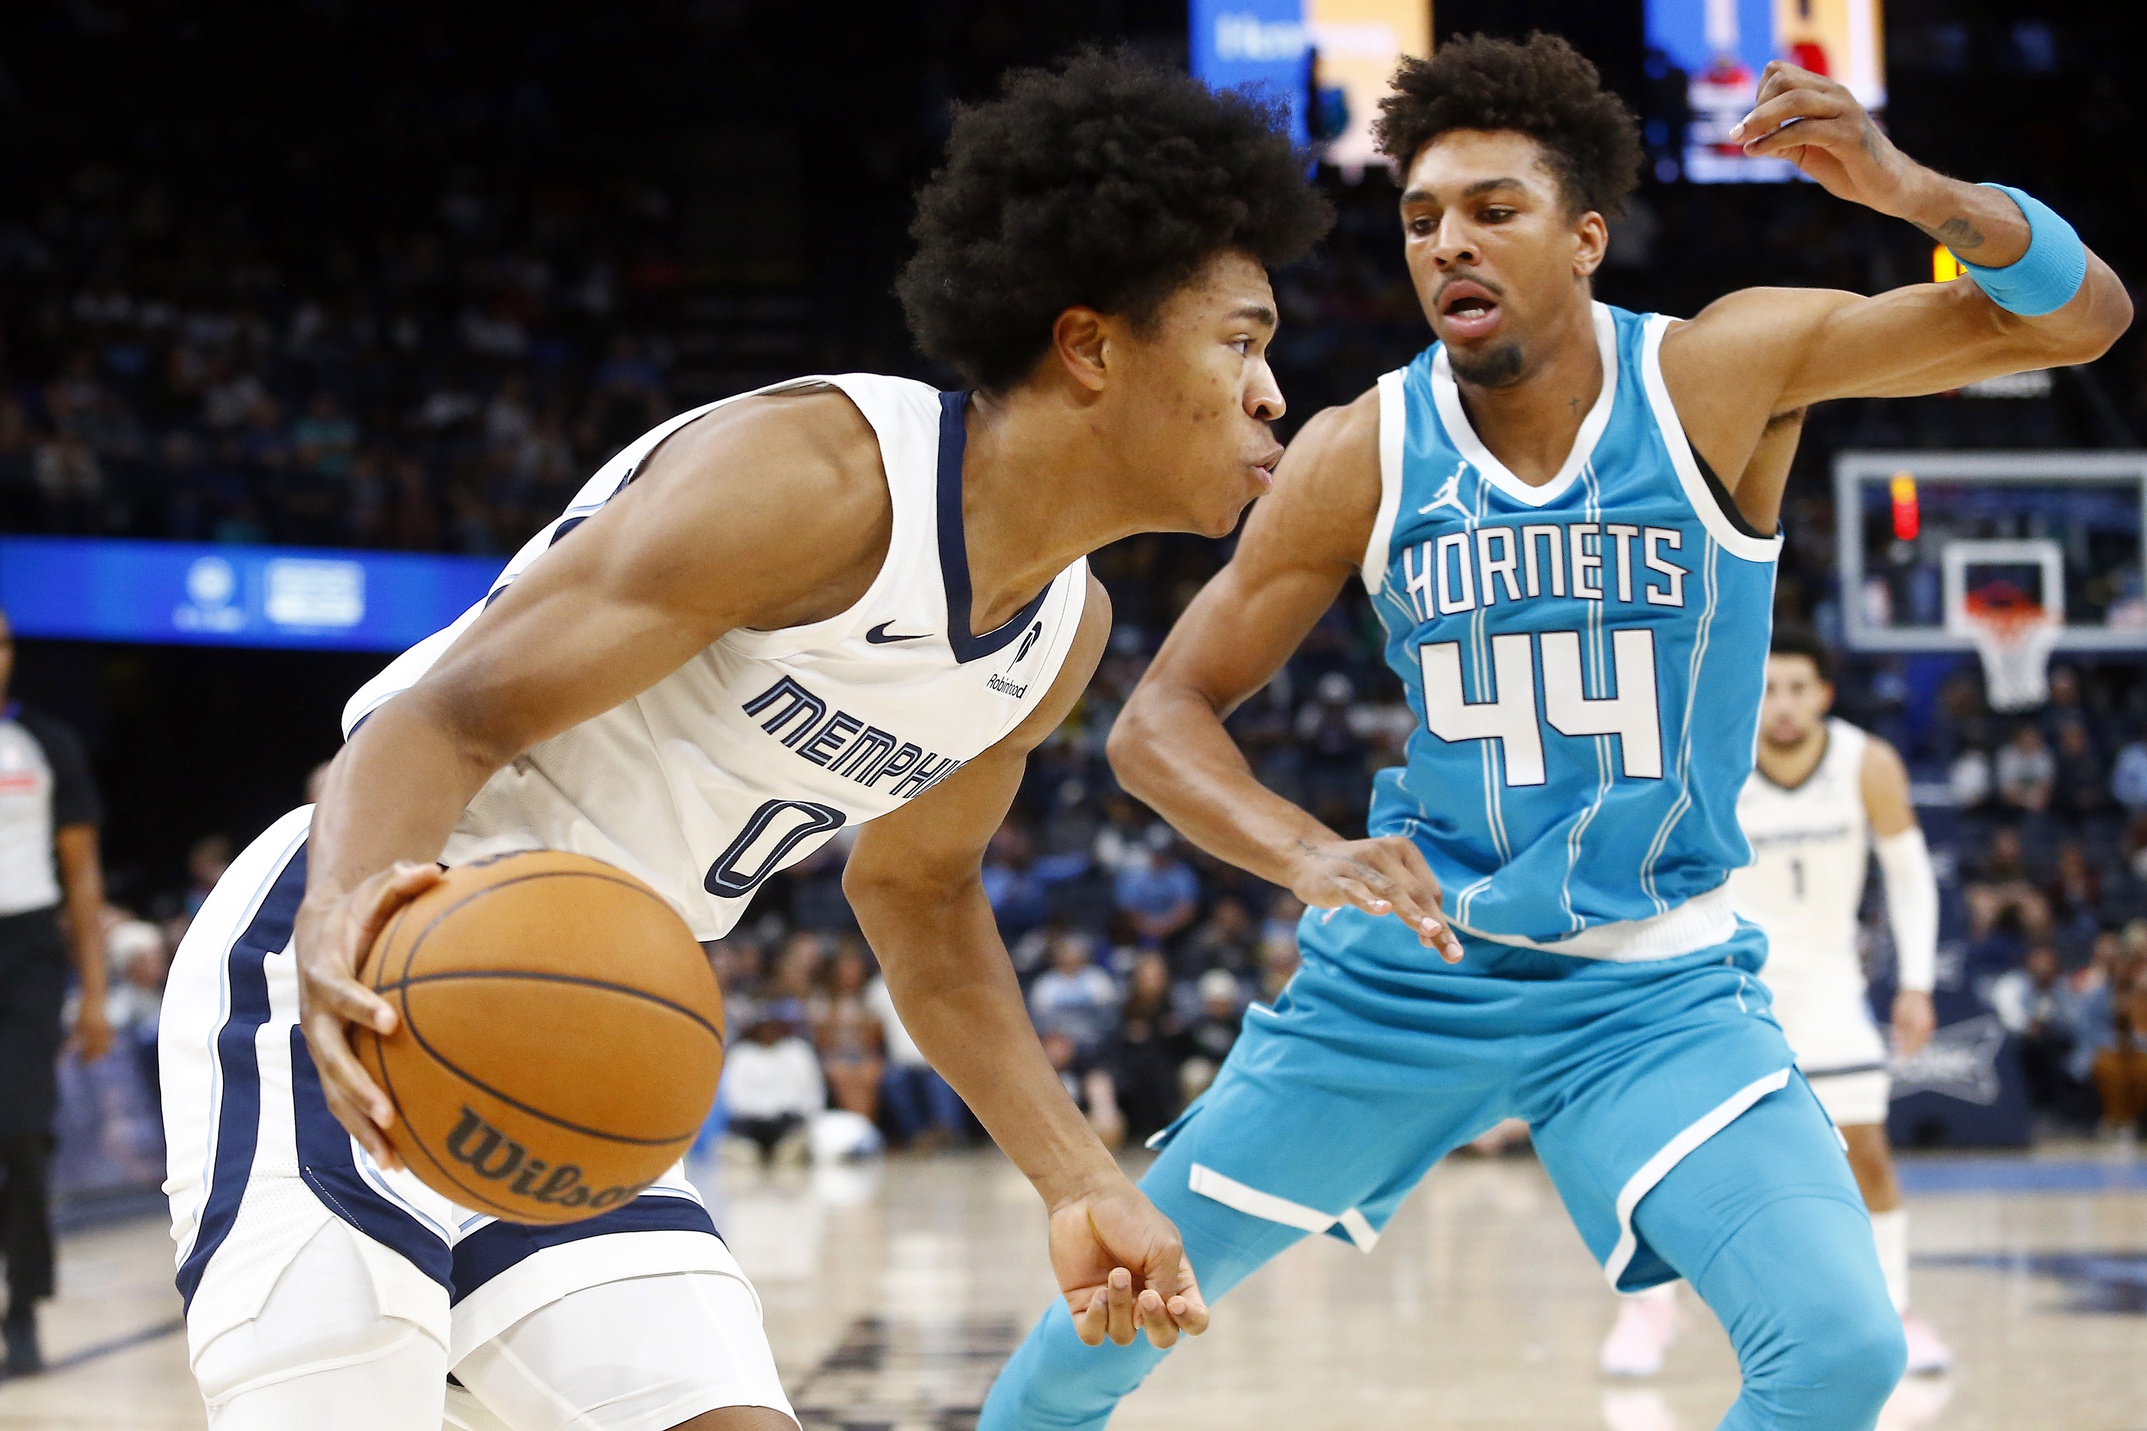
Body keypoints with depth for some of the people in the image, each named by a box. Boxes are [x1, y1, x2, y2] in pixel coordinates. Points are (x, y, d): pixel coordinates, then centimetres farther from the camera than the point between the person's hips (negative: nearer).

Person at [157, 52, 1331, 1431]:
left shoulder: (1064, 633, 6)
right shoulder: (816, 474, -21)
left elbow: (915, 887, 23)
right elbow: (449, 716, -23)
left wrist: (1081, 1181, 16)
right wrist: (345, 913, -44)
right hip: (358, 991, -8)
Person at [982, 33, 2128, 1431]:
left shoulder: (1721, 373, -13)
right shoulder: (1364, 453, -9)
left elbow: (2078, 318, -16)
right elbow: (1162, 717, -5)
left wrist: (1914, 191, -37)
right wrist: (1313, 856, -25)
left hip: (1654, 987, -1)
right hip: (1408, 964, 2)